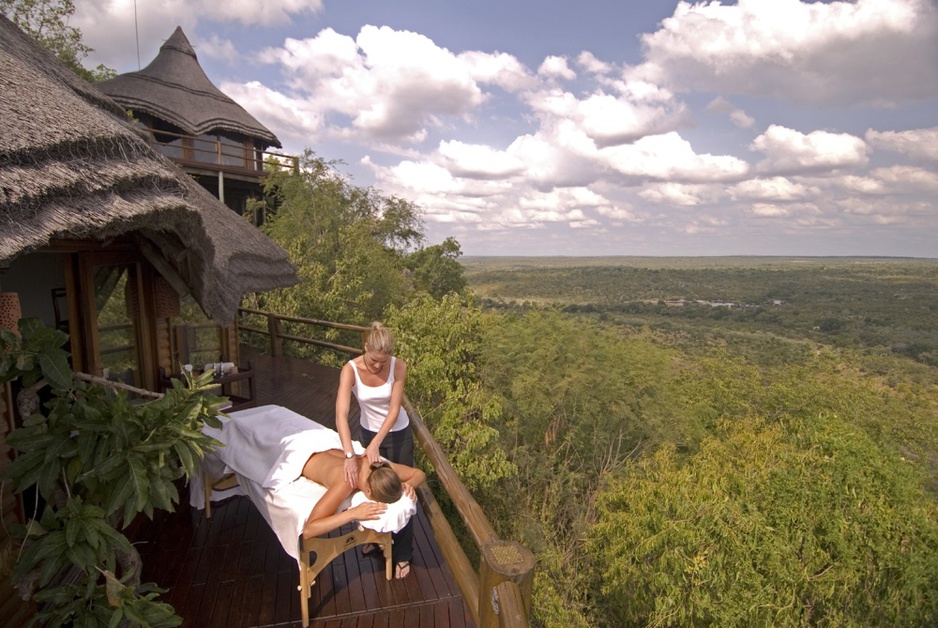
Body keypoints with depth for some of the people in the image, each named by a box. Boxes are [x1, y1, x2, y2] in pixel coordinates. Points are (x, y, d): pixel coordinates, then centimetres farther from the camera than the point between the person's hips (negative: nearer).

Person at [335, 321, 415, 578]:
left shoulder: (398, 367, -26)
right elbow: (341, 414, -35)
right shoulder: (350, 370, -26)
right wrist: (349, 456, -43)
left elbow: (394, 409, -22)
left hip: (398, 434, -1)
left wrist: (375, 444, -29)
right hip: (368, 432, 2)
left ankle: (403, 555, 26)